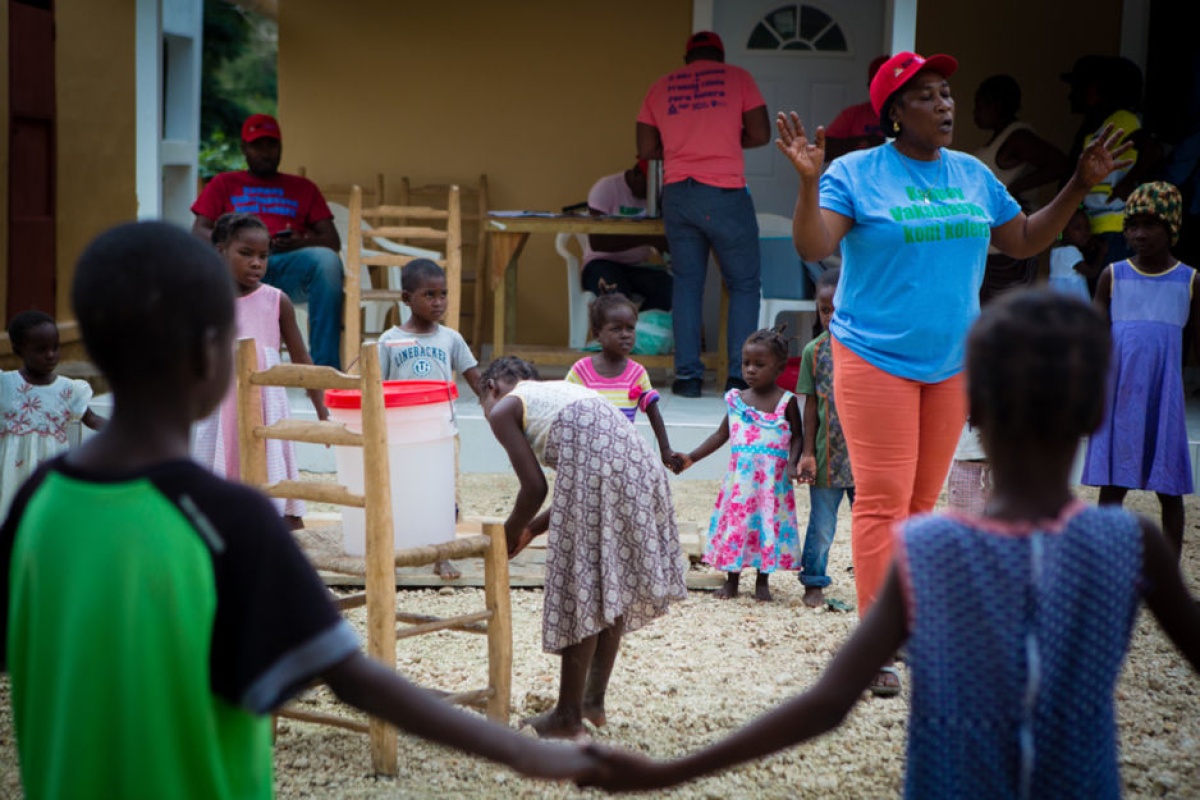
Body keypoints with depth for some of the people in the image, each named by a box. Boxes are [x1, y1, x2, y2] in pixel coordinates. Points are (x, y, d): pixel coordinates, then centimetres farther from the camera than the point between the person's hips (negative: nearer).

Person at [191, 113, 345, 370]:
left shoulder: (303, 187, 29)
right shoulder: (223, 184, 28)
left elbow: (333, 241, 18)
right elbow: (198, 232, 14)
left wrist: (302, 242, -7)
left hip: (289, 264, 1)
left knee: (327, 260, -34)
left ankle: (326, 367, -37)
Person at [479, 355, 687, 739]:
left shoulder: (504, 408, 11)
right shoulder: (560, 389, 33)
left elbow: (535, 488, 1)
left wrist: (509, 534, 18)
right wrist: (531, 528, 32)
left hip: (598, 474, -8)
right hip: (641, 467, 8)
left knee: (581, 595, 3)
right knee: (611, 592, 18)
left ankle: (568, 715, 12)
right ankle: (594, 701, 28)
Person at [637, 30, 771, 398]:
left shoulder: (661, 87, 13)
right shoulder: (736, 78, 6)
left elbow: (646, 149, 9)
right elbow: (761, 134, 1)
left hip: (677, 194, 3)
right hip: (725, 193, -3)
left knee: (686, 282, 11)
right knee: (744, 284, 8)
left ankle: (687, 375, 5)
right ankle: (738, 375, 1)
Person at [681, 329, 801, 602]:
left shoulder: (786, 402, -3)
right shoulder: (736, 400, 7)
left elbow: (797, 436, 1)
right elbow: (721, 434, 14)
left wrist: (792, 464, -16)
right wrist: (691, 458, 8)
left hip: (772, 479, -3)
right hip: (740, 478, 3)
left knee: (768, 525, 1)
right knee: (735, 522, 4)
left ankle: (762, 581, 15)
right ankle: (731, 579, 17)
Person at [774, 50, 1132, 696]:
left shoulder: (973, 175, 10)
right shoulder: (855, 173, -7)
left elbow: (1024, 242, 18)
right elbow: (812, 249, -16)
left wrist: (1080, 185, 12)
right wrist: (809, 181, -30)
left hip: (951, 363, 5)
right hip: (875, 358, -5)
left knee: (921, 501, 9)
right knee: (882, 501, -7)